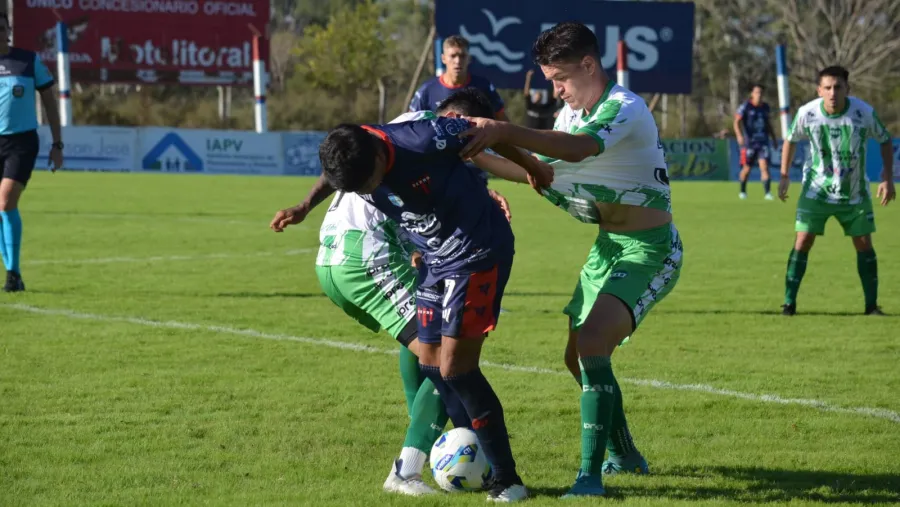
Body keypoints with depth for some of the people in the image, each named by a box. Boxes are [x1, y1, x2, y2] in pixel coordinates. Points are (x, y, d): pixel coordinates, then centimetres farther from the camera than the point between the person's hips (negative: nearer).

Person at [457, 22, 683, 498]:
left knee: (592, 345, -25)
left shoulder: (625, 109, -22)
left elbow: (580, 148, -41)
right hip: (607, 245, 9)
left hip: (649, 250, -9)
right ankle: (624, 455, 36)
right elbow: (544, 170, 10)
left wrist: (505, 132, -50)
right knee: (578, 356, 15)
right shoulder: (571, 114, 6)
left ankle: (591, 476, -25)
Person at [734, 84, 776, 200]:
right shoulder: (745, 106, -5)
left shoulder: (765, 107, 10)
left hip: (763, 141, 3)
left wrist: (773, 137, 24)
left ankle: (768, 192, -13)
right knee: (747, 168, 6)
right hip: (749, 141, -3)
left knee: (764, 166, -10)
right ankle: (742, 191, 26)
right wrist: (739, 135, -25)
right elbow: (737, 122, -10)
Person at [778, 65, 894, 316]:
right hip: (816, 190, -1)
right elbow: (790, 140, 4)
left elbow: (885, 141, -1)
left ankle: (871, 305, 12)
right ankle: (789, 303, -3)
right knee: (803, 241, -9)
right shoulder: (807, 113, -17)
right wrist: (784, 177, 0)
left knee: (864, 244, 2)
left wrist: (887, 179, -8)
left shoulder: (864, 113, -18)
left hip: (855, 193, 1)